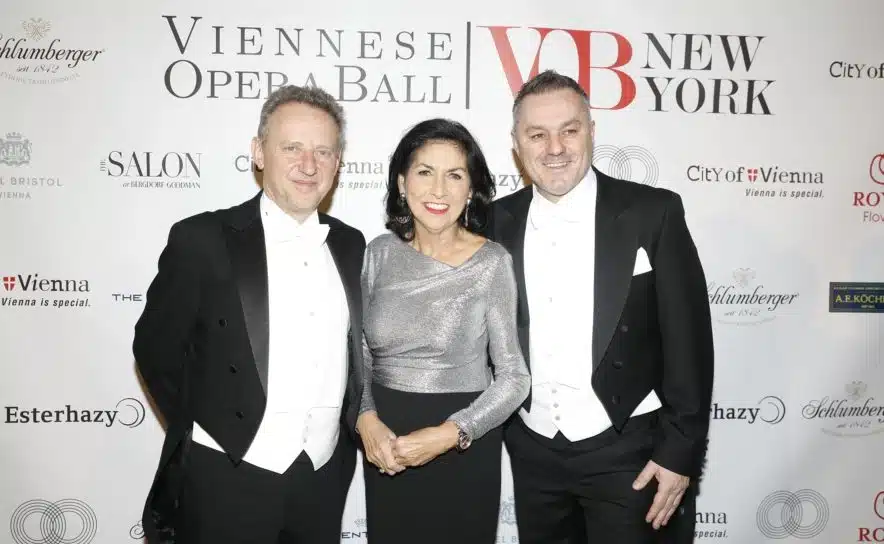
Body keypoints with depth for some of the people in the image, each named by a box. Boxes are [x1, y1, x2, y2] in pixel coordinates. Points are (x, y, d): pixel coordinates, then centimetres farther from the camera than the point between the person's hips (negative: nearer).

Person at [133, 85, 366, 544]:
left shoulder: (350, 244, 4)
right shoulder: (203, 239, -9)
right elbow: (156, 348, -3)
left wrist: (354, 427, 8)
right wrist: (204, 434, 1)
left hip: (324, 479, 4)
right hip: (225, 479, -4)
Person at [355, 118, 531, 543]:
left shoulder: (492, 263, -11)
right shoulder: (380, 253, -2)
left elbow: (514, 376, -9)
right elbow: (362, 352, 6)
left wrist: (450, 434, -19)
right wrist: (366, 418, -10)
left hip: (463, 448, -3)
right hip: (385, 445, 3)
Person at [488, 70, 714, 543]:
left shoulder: (652, 213, -10)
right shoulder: (497, 223, 0)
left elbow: (687, 340, -9)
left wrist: (680, 452, -10)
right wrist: (505, 424, 8)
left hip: (627, 453, -3)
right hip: (532, 453, 3)